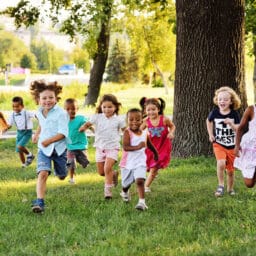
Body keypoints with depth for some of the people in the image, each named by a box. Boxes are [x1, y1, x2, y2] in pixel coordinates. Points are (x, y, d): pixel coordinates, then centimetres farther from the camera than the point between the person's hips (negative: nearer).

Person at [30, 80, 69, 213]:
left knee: (61, 175, 18)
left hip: (59, 148, -2)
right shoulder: (39, 113, 1)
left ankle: (63, 169, 58)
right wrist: (37, 134, 19)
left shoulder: (61, 113, -19)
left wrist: (49, 140, -36)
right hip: (44, 149, 2)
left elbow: (63, 133, -26)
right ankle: (39, 202, -26)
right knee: (42, 173, -20)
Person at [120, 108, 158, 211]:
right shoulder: (127, 132, -15)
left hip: (140, 163, 1)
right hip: (128, 163, -1)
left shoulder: (145, 133, -1)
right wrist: (138, 147, -37)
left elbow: (150, 145, 20)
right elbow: (125, 147, -26)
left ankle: (142, 202, -22)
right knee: (126, 183, 18)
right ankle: (125, 193, 51)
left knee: (140, 181, -20)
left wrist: (156, 154, 34)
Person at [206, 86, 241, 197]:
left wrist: (231, 124, -34)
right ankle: (220, 185, -8)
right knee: (221, 163, -28)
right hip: (218, 144, -1)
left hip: (232, 146, 1)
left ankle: (230, 189, 37)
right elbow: (209, 121, 14)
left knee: (230, 170, 11)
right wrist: (210, 134, 6)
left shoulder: (234, 114, -11)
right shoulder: (215, 112, -8)